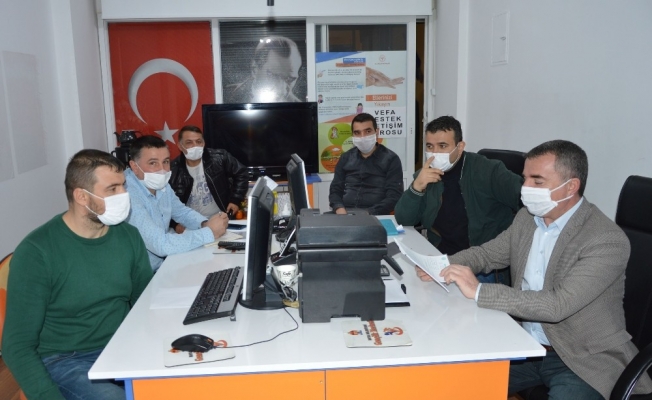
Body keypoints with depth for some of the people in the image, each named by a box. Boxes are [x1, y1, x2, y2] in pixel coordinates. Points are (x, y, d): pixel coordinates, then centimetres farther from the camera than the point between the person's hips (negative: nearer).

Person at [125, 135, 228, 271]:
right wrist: (210, 232, -24)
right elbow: (161, 244, -32)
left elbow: (182, 212, 15)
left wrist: (205, 224, -7)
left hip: (165, 260, 8)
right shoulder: (127, 195, -27)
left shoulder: (161, 184, 0)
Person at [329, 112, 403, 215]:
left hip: (375, 217, -3)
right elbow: (335, 190, 15)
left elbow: (394, 196, -4)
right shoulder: (346, 158, 15)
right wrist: (339, 209, -7)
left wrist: (369, 214, -18)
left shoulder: (391, 159, 3)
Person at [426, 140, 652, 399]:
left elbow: (558, 305, -30)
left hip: (584, 359, -5)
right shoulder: (527, 217, 1)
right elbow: (486, 253, 12)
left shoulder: (607, 240, -21)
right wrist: (444, 267, -9)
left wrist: (478, 291, -31)